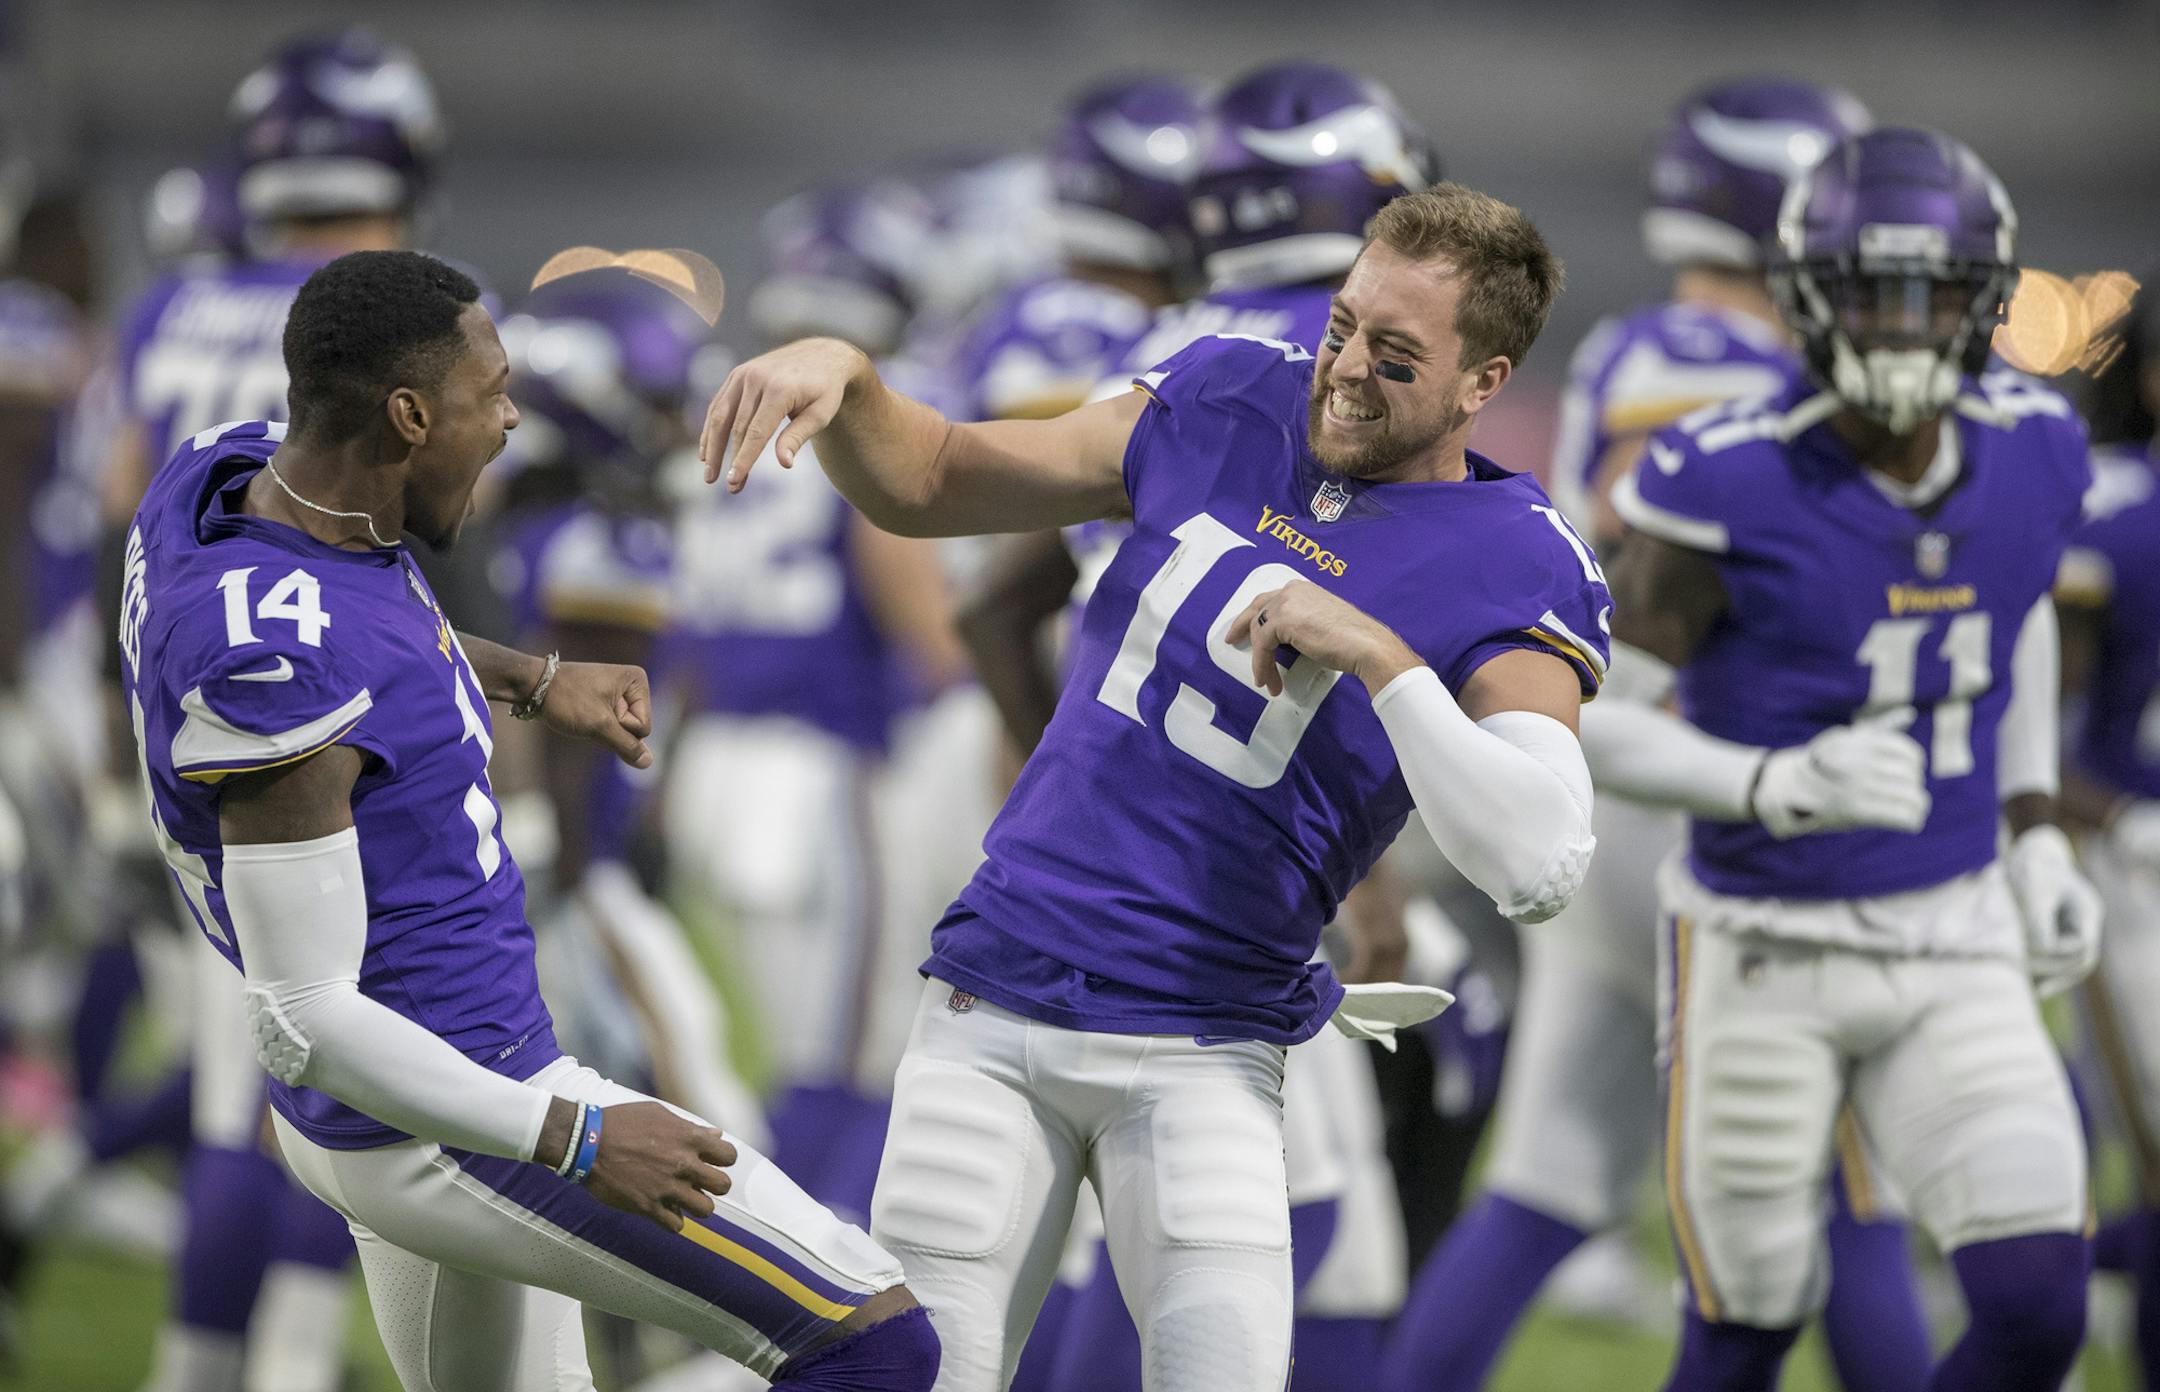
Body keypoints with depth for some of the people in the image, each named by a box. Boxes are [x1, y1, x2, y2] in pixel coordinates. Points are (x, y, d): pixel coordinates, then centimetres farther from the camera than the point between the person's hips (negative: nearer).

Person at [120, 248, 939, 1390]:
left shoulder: (228, 472, -3)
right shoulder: (278, 675, -30)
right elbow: (306, 1021, -27)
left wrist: (530, 681, 23)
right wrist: (572, 1143, -25)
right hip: (441, 1145, -10)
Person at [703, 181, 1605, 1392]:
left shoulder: (1517, 571, -7)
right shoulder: (1229, 405, 6)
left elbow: (1541, 868, -21)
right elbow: (926, 481, 14)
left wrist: (1379, 655, -26)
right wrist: (840, 377, -7)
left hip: (1199, 1054, -3)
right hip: (991, 1007, 3)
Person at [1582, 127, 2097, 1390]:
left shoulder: (2030, 455, -5)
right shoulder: (1732, 487, -20)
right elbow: (1599, 721, -14)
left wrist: (2035, 837, 11)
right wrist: (1783, 786, -32)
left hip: (1953, 950, 4)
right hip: (1767, 954, -4)